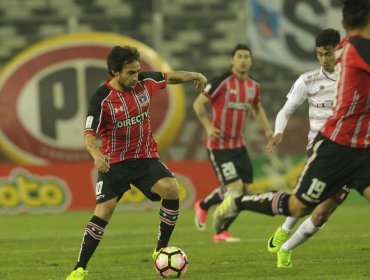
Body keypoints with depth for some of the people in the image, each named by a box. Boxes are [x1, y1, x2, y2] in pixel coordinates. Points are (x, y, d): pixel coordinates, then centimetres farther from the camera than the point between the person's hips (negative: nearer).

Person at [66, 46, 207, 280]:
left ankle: (161, 250, -9)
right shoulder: (101, 99, -17)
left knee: (171, 188, -23)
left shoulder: (146, 82, -5)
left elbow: (169, 76, 17)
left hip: (146, 158, 3)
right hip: (115, 162, -3)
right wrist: (97, 154, -42)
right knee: (103, 213, -12)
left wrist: (194, 76, 22)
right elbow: (89, 135, -22)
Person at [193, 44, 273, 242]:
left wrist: (267, 130, 13)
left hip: (239, 144, 7)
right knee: (235, 187, -14)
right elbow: (198, 104, -9)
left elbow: (257, 108, 25)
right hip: (219, 144, -7)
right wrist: (208, 126, -20)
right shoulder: (222, 82, -13)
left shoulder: (254, 86, 6)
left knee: (244, 188, 5)